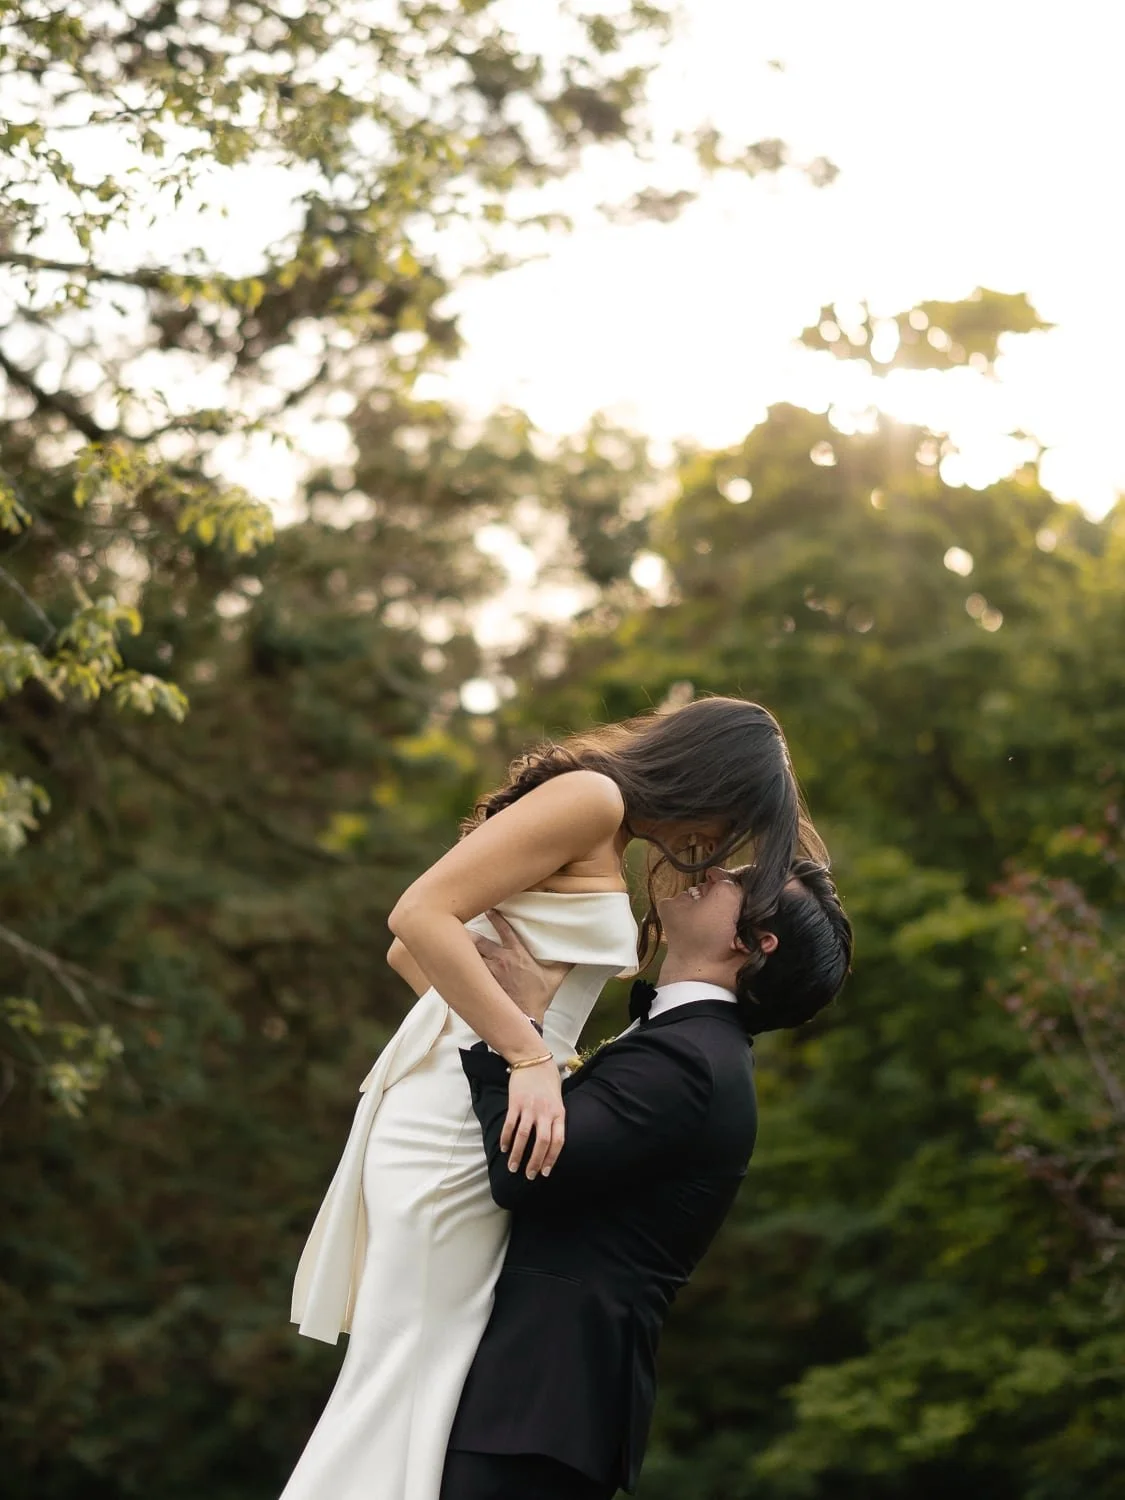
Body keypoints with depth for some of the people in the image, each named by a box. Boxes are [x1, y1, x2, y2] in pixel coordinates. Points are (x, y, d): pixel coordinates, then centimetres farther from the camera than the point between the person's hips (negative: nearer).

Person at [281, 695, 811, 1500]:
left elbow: (407, 952, 23)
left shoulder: (606, 831, 20)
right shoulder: (593, 797, -10)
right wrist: (529, 1056, -22)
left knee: (413, 1392, 9)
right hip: (457, 1122, -10)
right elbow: (420, 916, -21)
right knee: (408, 1385, -7)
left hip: (472, 1113, 10)